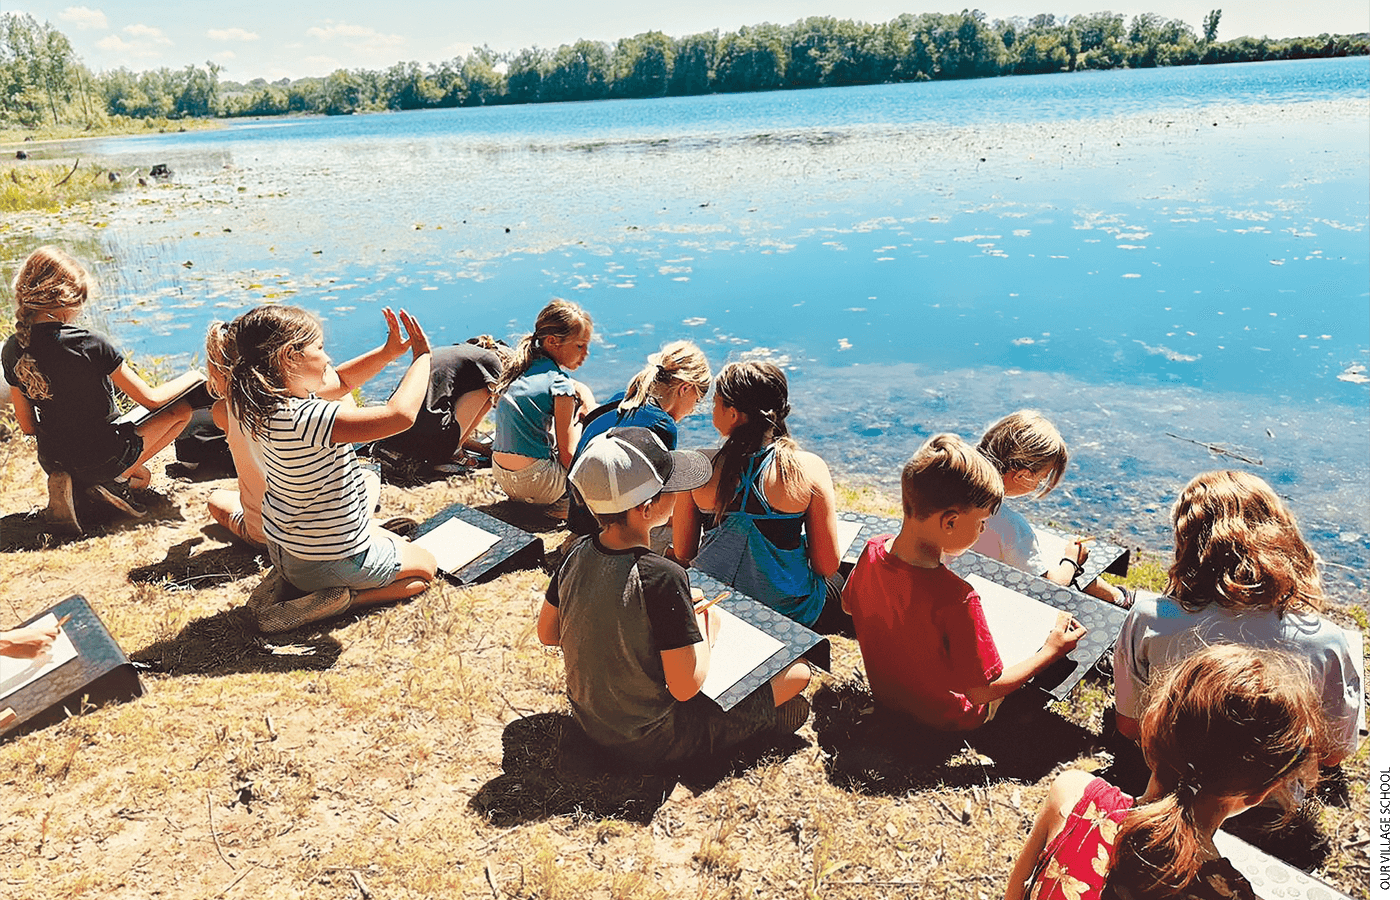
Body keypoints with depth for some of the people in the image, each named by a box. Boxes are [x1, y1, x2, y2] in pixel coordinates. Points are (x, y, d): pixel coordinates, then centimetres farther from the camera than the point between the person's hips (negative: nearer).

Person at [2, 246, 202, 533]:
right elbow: (150, 399, -15)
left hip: (52, 462, 7)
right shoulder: (90, 345, -25)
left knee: (142, 478, 33)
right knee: (182, 409, 10)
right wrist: (192, 378, 3)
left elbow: (28, 426, 3)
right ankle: (115, 481, 0)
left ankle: (66, 482, 6)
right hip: (103, 460, -7)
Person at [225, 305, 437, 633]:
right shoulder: (304, 419, -35)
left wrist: (388, 352, -4)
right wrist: (422, 356, -23)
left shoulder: (268, 402, -7)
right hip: (330, 560, -8)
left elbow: (341, 381, 10)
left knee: (392, 541, 36)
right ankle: (336, 599, -2)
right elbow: (400, 414, -39)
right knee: (424, 568, 15)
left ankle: (287, 581, 17)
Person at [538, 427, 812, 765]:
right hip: (650, 743, -7)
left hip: (590, 722, 7)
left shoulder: (578, 554, -11)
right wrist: (706, 627, -8)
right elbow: (686, 687, -27)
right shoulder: (661, 577, -32)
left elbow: (547, 633, 5)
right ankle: (766, 714, 26)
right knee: (799, 671, -1)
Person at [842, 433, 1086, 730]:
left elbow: (848, 604, 3)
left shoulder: (873, 550, -20)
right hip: (946, 718, -6)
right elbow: (982, 692, -26)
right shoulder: (957, 600, -39)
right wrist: (1051, 651, -14)